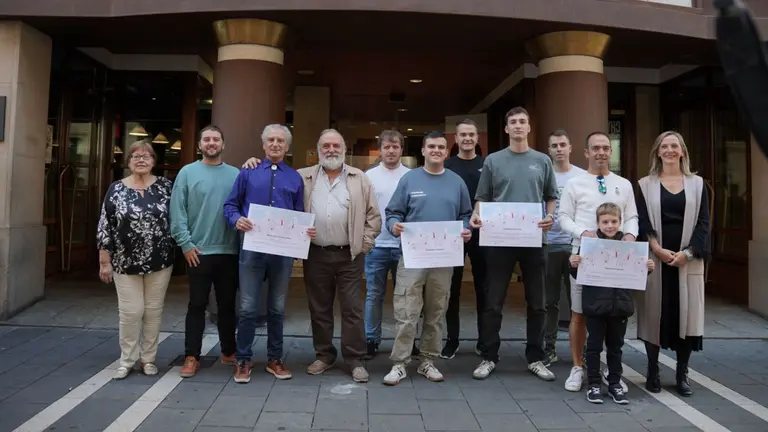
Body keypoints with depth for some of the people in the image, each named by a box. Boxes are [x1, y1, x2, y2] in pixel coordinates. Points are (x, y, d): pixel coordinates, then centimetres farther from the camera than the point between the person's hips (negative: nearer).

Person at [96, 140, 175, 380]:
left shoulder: (165, 186, 0)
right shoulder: (116, 190, -1)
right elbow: (105, 227, -1)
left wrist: (177, 250, 0)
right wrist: (105, 262, -3)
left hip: (160, 262, 1)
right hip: (126, 263, 0)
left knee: (153, 311, 8)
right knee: (130, 312, 4)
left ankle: (148, 359, 23)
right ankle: (127, 360, 21)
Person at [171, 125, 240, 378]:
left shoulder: (235, 174, 5)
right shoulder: (188, 173, 1)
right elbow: (177, 211, -3)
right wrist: (186, 243, -9)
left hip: (229, 251, 2)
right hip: (198, 252, -2)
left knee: (227, 304, 13)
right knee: (197, 305, 5)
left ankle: (228, 351, 26)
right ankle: (192, 357, 14)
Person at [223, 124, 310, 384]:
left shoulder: (295, 178, 10)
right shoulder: (248, 172, 6)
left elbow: (300, 216, 11)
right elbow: (230, 205, 5)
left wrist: (307, 231, -10)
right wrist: (237, 220, -16)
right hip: (252, 248, -1)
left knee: (277, 308, 12)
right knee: (248, 308, 1)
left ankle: (275, 359, 24)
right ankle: (243, 360, 16)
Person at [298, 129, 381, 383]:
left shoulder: (359, 179, 4)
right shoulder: (304, 178, 6)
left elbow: (373, 215, 4)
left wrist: (365, 244, -2)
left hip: (349, 255, -1)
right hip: (316, 255, 2)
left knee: (352, 309, 3)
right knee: (319, 308, 11)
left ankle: (355, 360, 13)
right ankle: (324, 355, 26)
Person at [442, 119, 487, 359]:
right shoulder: (447, 166, 4)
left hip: (482, 233, 1)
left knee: (483, 287, 8)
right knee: (452, 288, 5)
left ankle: (484, 340, 20)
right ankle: (452, 340, 16)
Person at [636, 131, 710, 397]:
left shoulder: (697, 184, 9)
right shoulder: (646, 185, 6)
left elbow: (703, 222, 3)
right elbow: (642, 222, -1)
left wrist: (688, 253, -10)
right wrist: (658, 250, -14)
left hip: (688, 259, 1)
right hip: (655, 258, -1)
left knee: (685, 313, 2)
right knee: (655, 313, 2)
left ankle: (682, 375, 15)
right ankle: (653, 372, 13)